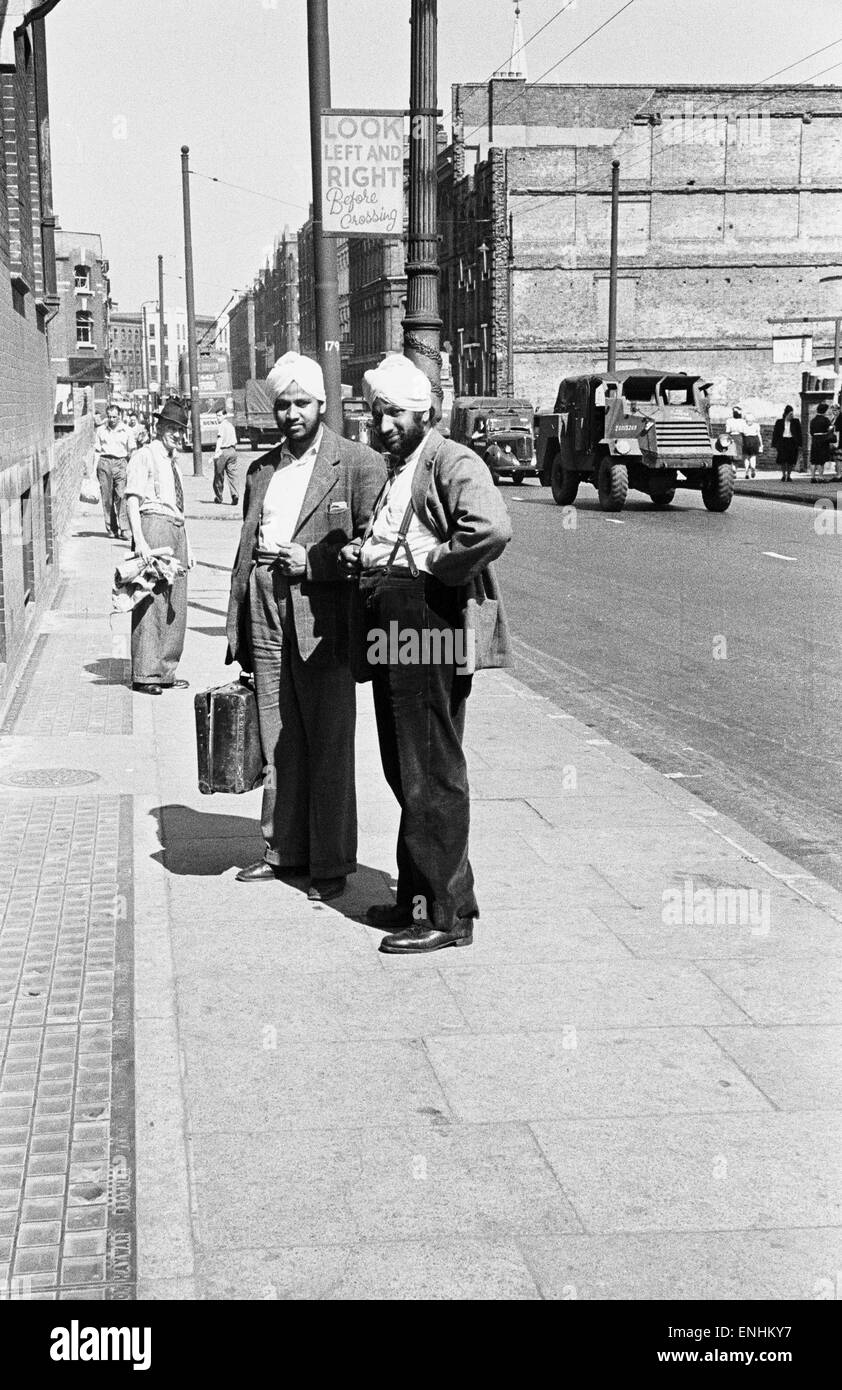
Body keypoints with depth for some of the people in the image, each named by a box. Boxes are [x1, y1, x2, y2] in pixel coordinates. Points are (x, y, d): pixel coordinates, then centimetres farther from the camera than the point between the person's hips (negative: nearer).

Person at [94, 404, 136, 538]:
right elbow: (97, 451, 15)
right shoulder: (101, 430, 13)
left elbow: (132, 451, 11)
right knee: (107, 497, -1)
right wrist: (95, 469, 7)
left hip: (121, 462, -2)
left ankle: (123, 529, -15)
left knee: (121, 496, -13)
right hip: (105, 462, 2)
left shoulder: (126, 430, 9)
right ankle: (111, 528, 6)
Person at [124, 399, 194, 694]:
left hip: (176, 531, 9)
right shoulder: (144, 457, -4)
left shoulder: (173, 462, 22)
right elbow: (132, 500, -13)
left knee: (176, 605, 8)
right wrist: (139, 540, -23)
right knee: (151, 601, -9)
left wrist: (186, 546, 22)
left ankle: (165, 672, 15)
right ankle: (144, 675, -6)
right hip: (153, 526, -9)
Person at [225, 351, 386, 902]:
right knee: (277, 741, 10)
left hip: (323, 615, -5)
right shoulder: (261, 470, 17)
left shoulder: (359, 464, -2)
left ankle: (331, 865, 7)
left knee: (329, 744, -1)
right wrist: (237, 630, 16)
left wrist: (311, 562, -15)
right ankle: (284, 851, 21)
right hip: (266, 613, 6)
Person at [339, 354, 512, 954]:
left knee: (432, 775, -4)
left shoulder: (451, 461, -11)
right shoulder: (394, 469, 20)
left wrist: (437, 567, -17)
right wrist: (362, 556, 16)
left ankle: (446, 913, 4)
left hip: (428, 624, -10)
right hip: (389, 630, 10)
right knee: (404, 770, 16)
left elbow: (492, 529, -29)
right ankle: (417, 895, 27)